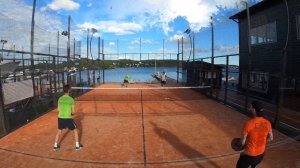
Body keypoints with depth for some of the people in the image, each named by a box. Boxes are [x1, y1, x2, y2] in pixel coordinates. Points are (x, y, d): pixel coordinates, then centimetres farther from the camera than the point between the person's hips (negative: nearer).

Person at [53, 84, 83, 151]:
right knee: (75, 130, 14)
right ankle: (77, 145, 19)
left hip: (60, 118, 4)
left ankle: (55, 146, 31)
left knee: (59, 131, 24)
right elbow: (73, 111, -7)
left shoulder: (60, 99, 1)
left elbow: (59, 109, 7)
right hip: (68, 118, -4)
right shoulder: (71, 99, -11)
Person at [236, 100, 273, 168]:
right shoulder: (267, 123, -11)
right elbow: (271, 138, 5)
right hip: (261, 154, 6)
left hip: (249, 155, -6)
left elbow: (242, 142, -17)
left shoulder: (249, 124, -27)